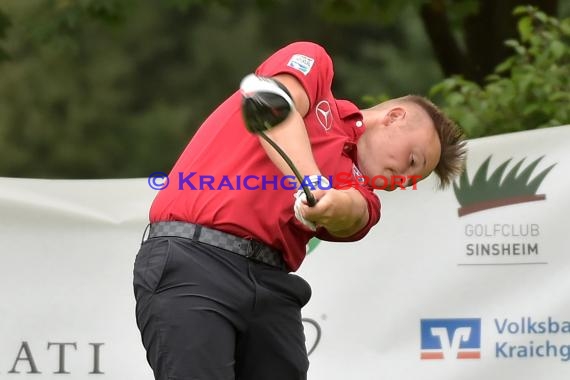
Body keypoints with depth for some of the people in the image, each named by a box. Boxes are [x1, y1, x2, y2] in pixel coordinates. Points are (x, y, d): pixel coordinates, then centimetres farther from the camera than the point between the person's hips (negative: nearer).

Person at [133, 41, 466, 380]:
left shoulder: (360, 192, 21)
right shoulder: (313, 62, 14)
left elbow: (351, 214, -3)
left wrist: (337, 205, -28)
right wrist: (313, 184, -25)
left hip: (272, 284, 6)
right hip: (192, 262, -6)